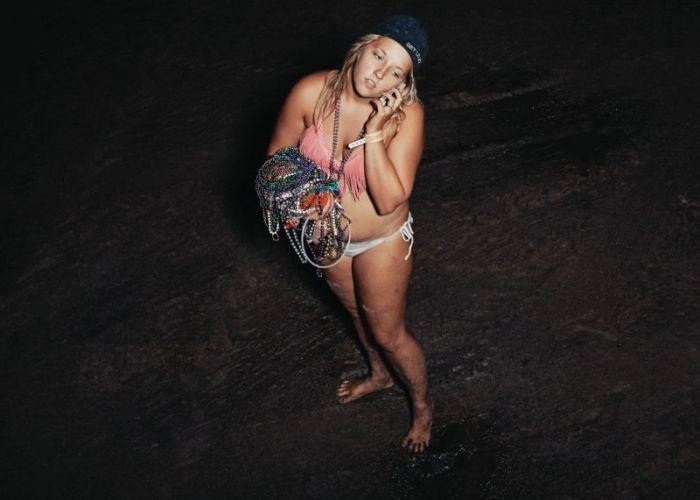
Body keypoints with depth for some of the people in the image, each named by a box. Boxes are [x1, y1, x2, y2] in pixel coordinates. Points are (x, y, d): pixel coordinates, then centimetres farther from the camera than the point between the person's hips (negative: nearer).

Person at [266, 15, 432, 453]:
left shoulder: (407, 114, -29)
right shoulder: (312, 92, -22)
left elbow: (390, 199, -32)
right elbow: (277, 157, -7)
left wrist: (374, 132, -38)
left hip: (381, 241, -4)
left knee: (389, 332, 14)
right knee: (357, 311, 29)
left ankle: (422, 406, 43)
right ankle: (379, 375, 60)